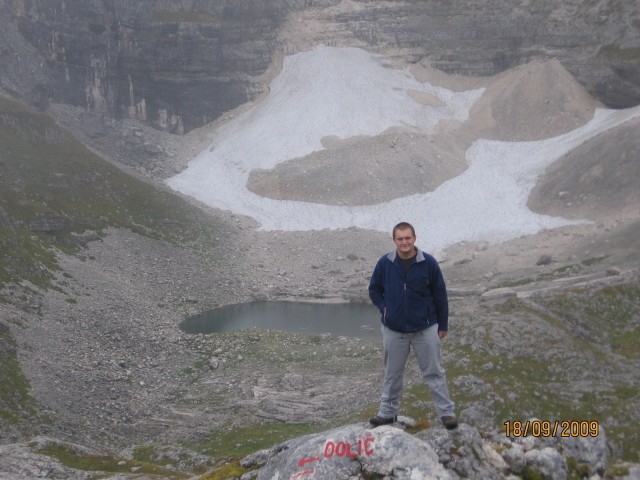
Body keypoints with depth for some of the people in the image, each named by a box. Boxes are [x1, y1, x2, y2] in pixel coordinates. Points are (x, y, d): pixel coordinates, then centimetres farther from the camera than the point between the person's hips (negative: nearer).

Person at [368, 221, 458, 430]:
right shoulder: (385, 263, -6)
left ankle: (447, 412, 18)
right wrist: (383, 308, -5)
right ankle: (388, 412, 27)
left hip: (425, 329, -1)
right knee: (392, 374, 13)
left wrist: (443, 325, 2)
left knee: (434, 372, 6)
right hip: (394, 330, 2)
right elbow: (374, 289, 10)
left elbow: (440, 295, -2)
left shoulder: (428, 263, -10)